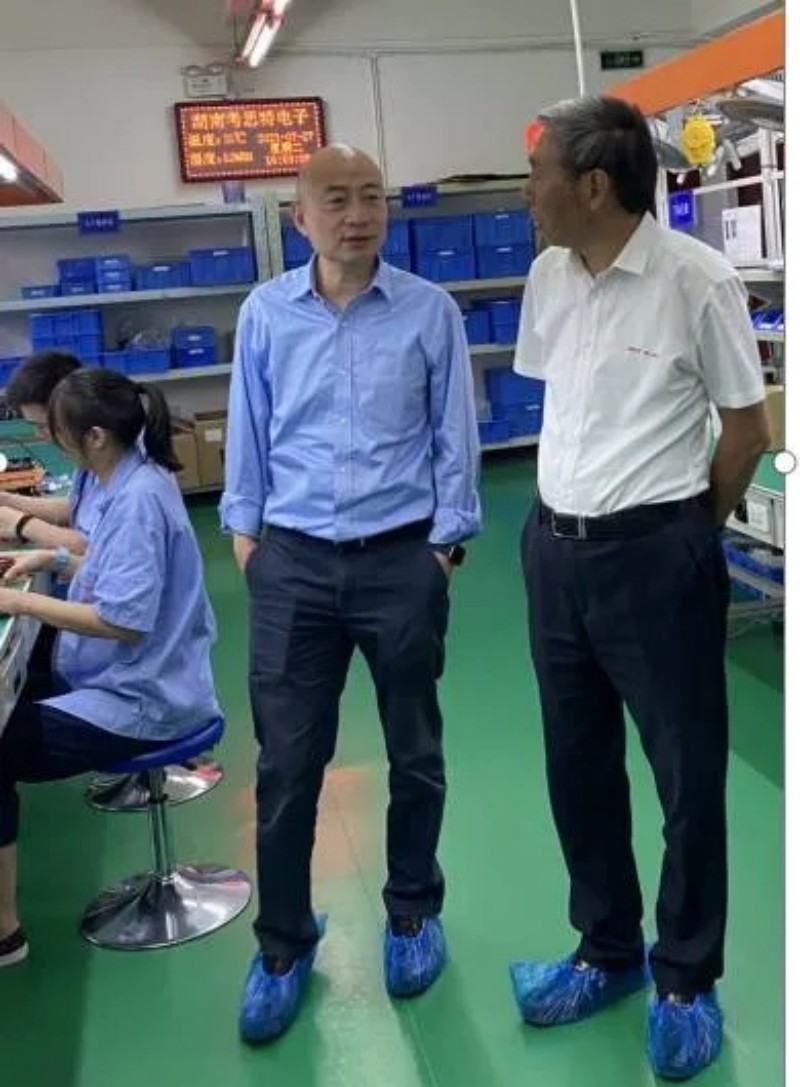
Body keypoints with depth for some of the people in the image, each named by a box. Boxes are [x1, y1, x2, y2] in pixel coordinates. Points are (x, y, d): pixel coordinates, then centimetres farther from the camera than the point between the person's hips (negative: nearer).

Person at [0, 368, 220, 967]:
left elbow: (125, 619, -28)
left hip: (138, 701, -11)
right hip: (132, 681, 11)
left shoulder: (138, 498, -24)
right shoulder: (133, 480, 6)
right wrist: (57, 558, 7)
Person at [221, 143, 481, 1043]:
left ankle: (413, 915, 35)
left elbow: (454, 434, 0)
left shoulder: (430, 311, -3)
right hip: (293, 562, 1)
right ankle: (282, 945, 23)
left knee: (414, 752, 13)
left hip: (402, 559, 0)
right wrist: (243, 528, 8)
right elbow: (248, 431, 8)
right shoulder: (264, 313, 1)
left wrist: (447, 540, -1)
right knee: (286, 764, 5)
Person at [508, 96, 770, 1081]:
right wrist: (566, 516, 14)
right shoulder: (548, 276, 5)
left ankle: (686, 981, 28)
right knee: (577, 764, 16)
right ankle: (607, 951, 37)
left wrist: (677, 534, 3)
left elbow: (747, 428, -7)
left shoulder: (697, 280, -14)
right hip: (554, 548, 7)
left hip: (654, 557, -6)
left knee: (687, 774, 8)